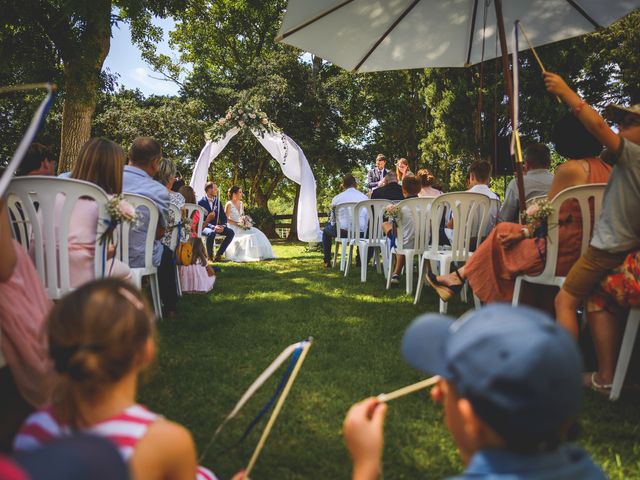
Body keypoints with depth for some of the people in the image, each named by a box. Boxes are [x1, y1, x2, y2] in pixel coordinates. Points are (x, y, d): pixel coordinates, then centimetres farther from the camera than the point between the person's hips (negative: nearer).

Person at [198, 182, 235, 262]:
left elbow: (223, 216, 8)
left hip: (216, 226, 6)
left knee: (231, 232, -17)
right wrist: (213, 227, -28)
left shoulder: (217, 201, 10)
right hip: (204, 226, -6)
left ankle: (218, 255, -9)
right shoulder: (201, 202, -8)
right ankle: (210, 256, -17)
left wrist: (223, 226, -13)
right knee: (211, 233, -39)